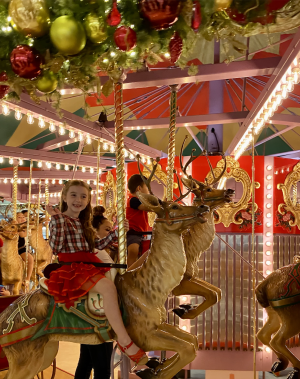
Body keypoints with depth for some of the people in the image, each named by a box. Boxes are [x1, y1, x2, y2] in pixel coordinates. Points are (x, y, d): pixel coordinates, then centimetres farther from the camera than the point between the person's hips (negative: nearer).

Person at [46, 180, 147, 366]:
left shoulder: (84, 223, 19)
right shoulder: (58, 220, -3)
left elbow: (98, 244, 17)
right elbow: (56, 248, -14)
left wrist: (117, 232, 7)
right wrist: (59, 224, -23)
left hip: (90, 267, 9)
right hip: (72, 269, -9)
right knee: (107, 286, -32)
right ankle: (125, 341, -29)